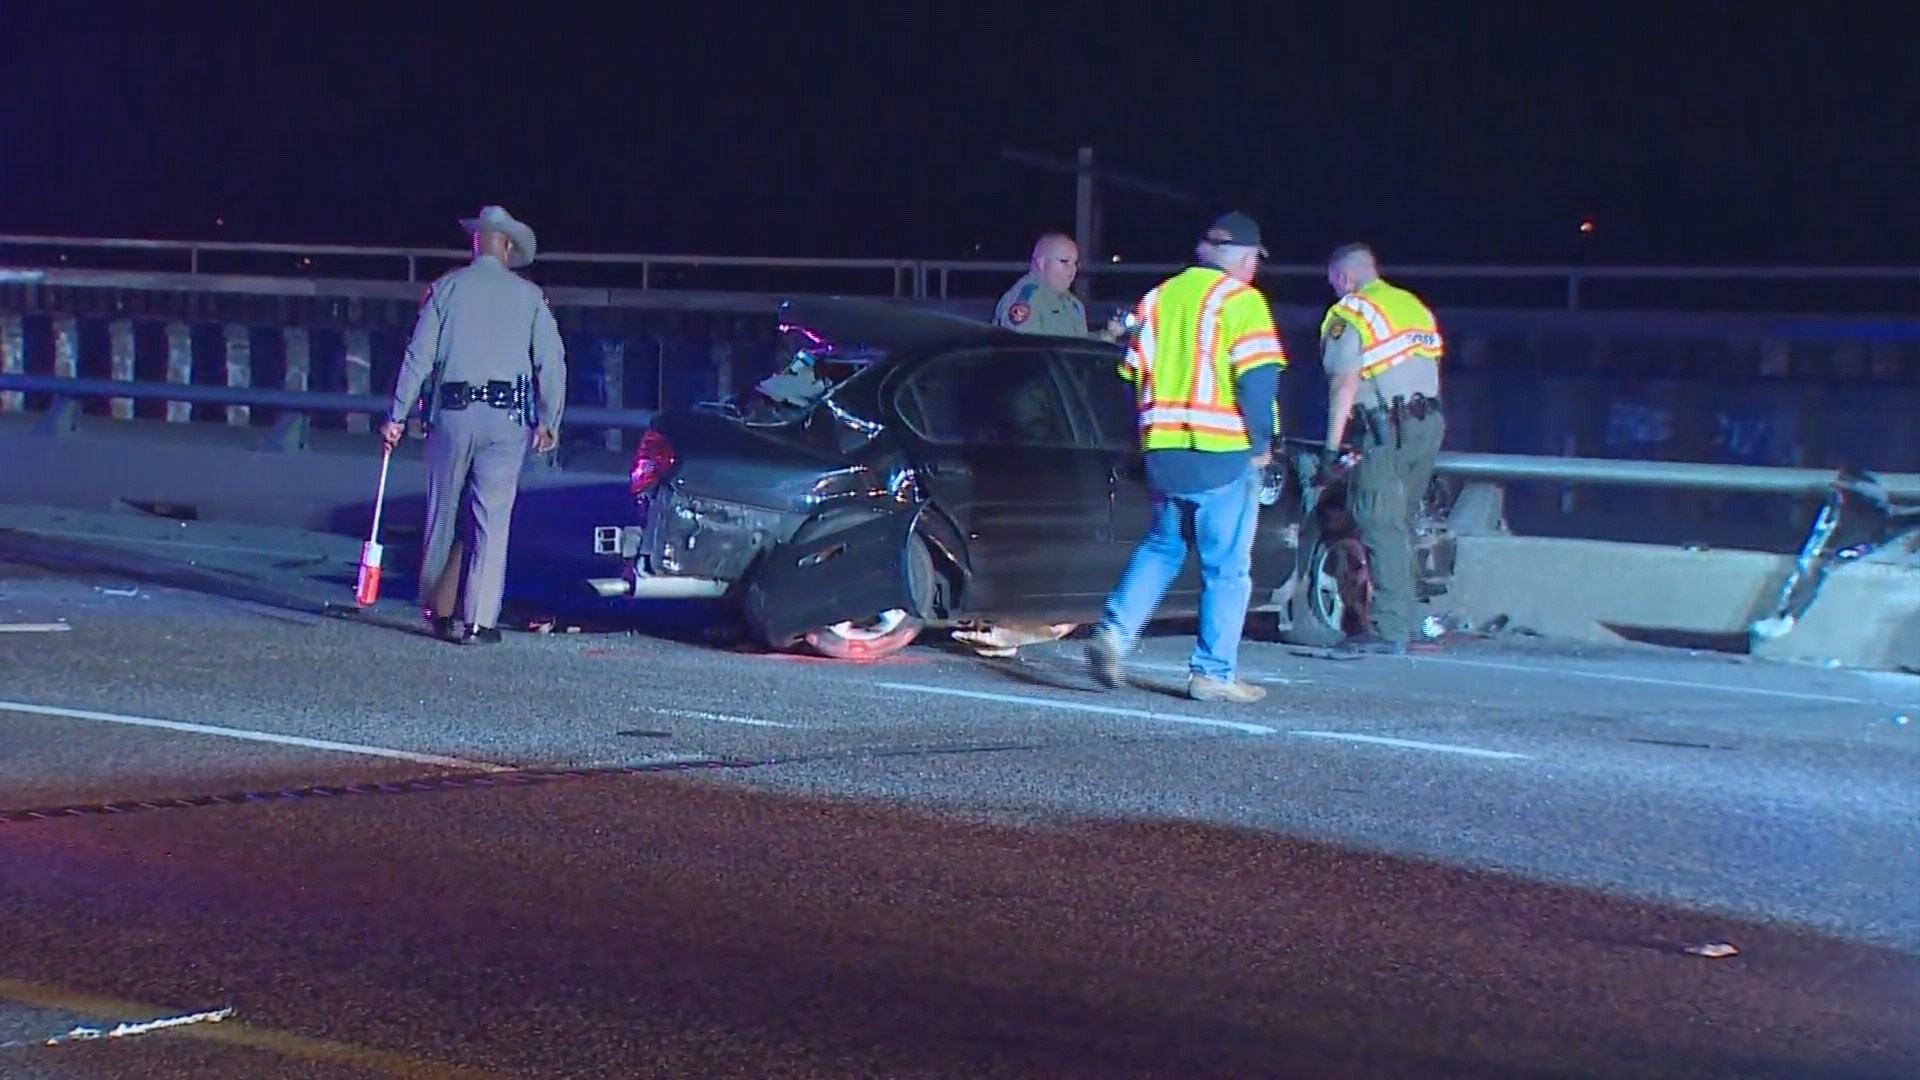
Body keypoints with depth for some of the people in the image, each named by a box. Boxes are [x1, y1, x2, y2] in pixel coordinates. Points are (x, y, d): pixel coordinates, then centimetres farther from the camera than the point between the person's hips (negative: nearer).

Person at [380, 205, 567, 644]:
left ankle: (436, 610, 19)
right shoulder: (529, 295, 6)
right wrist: (548, 423, 11)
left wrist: (397, 415, 5)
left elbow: (419, 356, 1)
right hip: (506, 418, 0)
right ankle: (480, 620, -6)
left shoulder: (447, 288, 4)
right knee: (492, 521, -1)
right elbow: (552, 361, 3)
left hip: (452, 413, 1)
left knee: (442, 515, 13)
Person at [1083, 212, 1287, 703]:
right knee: (1226, 566, 2)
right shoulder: (1240, 301, -6)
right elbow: (1257, 377, -15)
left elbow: (1131, 375, 15)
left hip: (1162, 453, 6)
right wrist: (1261, 443, -6)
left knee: (1160, 547, 20)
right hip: (1223, 455, -6)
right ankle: (1213, 673, 2)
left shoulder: (1159, 297, 14)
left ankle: (1115, 631, 2)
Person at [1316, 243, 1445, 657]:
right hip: (1429, 425, 8)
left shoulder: (1349, 315, -4)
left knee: (1382, 528, -10)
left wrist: (1332, 443, -13)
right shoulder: (1414, 305, 19)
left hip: (1385, 430, -8)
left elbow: (1344, 382, -13)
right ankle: (1403, 618, 17)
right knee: (1401, 525, 15)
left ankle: (1388, 629, -16)